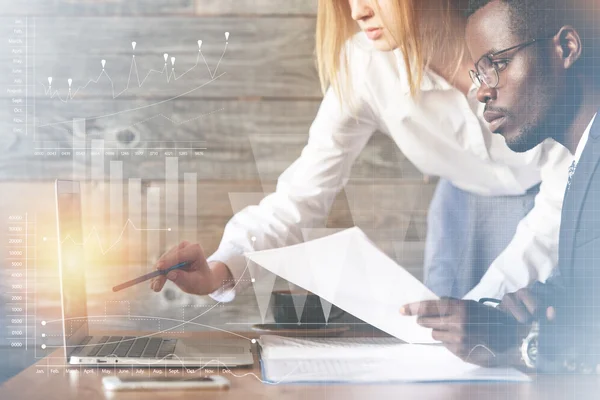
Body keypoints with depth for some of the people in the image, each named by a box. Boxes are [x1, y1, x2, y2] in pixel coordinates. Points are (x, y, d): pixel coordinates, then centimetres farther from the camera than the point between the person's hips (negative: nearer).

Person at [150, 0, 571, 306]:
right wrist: (221, 269, -34)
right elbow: (304, 190, -17)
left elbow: (567, 187, -25)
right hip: (469, 209, 2)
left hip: (563, 207, -2)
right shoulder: (364, 66, -22)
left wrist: (487, 302, -33)